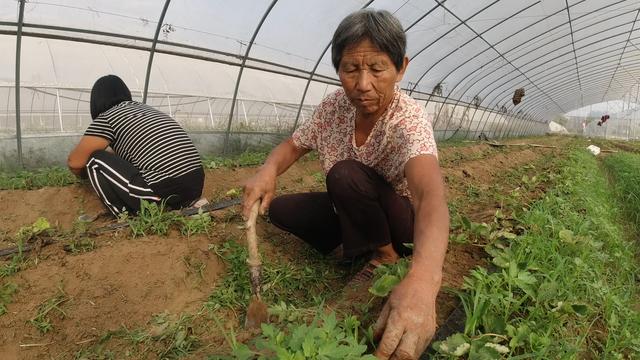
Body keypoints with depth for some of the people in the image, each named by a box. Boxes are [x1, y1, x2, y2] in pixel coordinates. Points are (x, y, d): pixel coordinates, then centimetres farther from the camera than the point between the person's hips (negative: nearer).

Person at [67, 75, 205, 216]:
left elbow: (73, 162, 10)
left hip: (162, 195, -7)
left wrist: (85, 173, 31)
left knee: (94, 159, 7)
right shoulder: (149, 110, 25)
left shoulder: (107, 118, 3)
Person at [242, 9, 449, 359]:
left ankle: (386, 253, -7)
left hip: (403, 219, -4)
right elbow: (293, 145, -1)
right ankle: (353, 242, 7)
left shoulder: (409, 120, -30)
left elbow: (431, 192, -47)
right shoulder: (333, 106, -14)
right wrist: (268, 169, -26)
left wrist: (423, 278, -67)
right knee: (280, 209, -12)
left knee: (345, 174, -31)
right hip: (351, 210, 5)